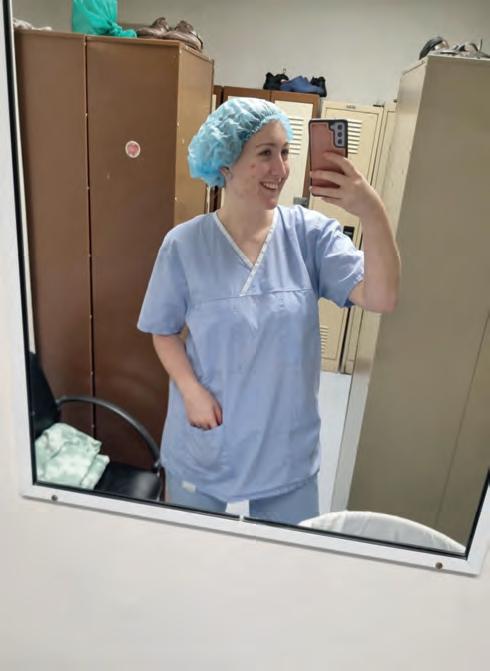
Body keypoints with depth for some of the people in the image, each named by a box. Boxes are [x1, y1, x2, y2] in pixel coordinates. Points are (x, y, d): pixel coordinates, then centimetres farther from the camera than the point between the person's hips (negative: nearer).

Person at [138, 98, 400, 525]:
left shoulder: (311, 233, -12)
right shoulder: (184, 244, -11)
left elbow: (381, 299, -21)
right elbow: (164, 330, -2)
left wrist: (374, 215, -35)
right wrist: (190, 389, -16)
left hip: (287, 444, 1)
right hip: (206, 443, 0)